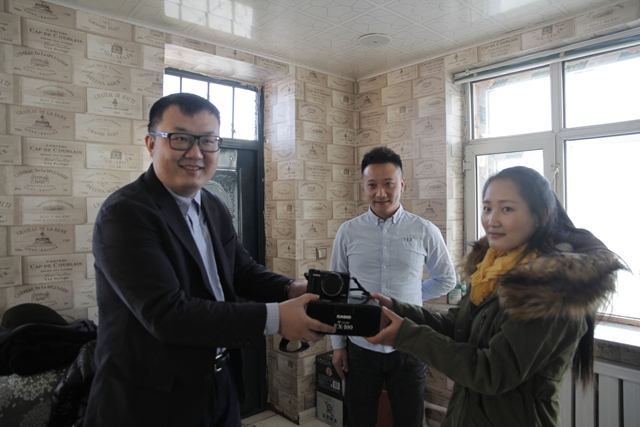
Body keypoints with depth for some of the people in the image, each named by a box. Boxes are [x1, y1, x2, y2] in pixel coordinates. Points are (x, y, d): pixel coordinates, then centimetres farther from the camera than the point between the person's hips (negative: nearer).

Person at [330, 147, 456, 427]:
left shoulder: (425, 232, -5)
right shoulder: (348, 233, -3)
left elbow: (446, 280, 11)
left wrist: (412, 296, 1)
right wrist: (337, 344, 4)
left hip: (408, 349, 0)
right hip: (360, 348, 1)